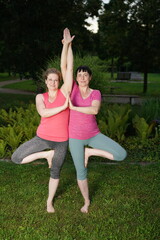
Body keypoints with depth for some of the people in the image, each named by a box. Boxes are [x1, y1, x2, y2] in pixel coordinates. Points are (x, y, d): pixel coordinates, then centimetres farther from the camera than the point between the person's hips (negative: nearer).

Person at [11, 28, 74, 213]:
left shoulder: (64, 92, -5)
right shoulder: (40, 97, -2)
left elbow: (68, 67, -11)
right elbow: (43, 113, -22)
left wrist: (68, 45, -13)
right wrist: (63, 106, -24)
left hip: (61, 141, -1)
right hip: (42, 137, 1)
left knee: (55, 172, 14)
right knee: (16, 158, -9)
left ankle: (50, 200, 38)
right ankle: (47, 154, 6)